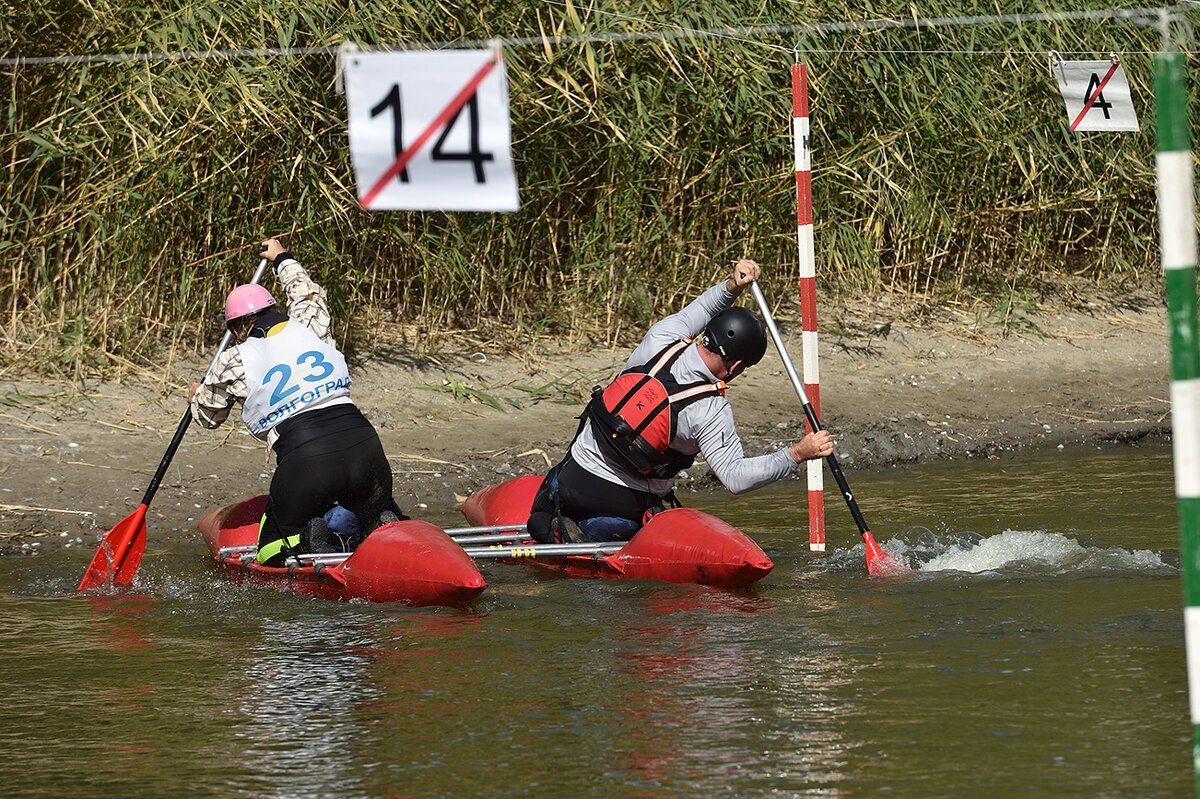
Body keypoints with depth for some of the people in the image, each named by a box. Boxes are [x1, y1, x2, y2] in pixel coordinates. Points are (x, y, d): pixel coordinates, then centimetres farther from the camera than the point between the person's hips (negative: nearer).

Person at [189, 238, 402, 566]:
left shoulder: (234, 363, 10)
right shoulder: (310, 327, 16)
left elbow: (208, 415, 30)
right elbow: (309, 292, 43)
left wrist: (197, 397, 54)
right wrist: (282, 259, 62)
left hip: (304, 464, -3)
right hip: (364, 447, 3)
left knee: (271, 554, 13)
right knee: (377, 513, 26)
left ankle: (309, 544, -19)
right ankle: (382, 528, -10)